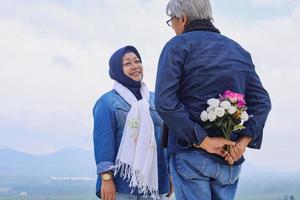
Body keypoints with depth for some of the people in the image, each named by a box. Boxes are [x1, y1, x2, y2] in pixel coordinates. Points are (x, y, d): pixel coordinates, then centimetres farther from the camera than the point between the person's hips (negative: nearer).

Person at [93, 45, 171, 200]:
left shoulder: (154, 99, 17)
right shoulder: (107, 102, 2)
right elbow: (103, 141, -6)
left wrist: (170, 174, 12)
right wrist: (106, 177, -15)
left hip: (154, 181, 5)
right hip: (122, 184, -5)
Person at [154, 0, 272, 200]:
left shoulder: (177, 46, -1)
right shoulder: (239, 51, 15)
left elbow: (165, 102, -15)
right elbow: (262, 102, 5)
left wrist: (203, 141, -15)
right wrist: (244, 141, -5)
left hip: (190, 155, -5)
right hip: (230, 161, 5)